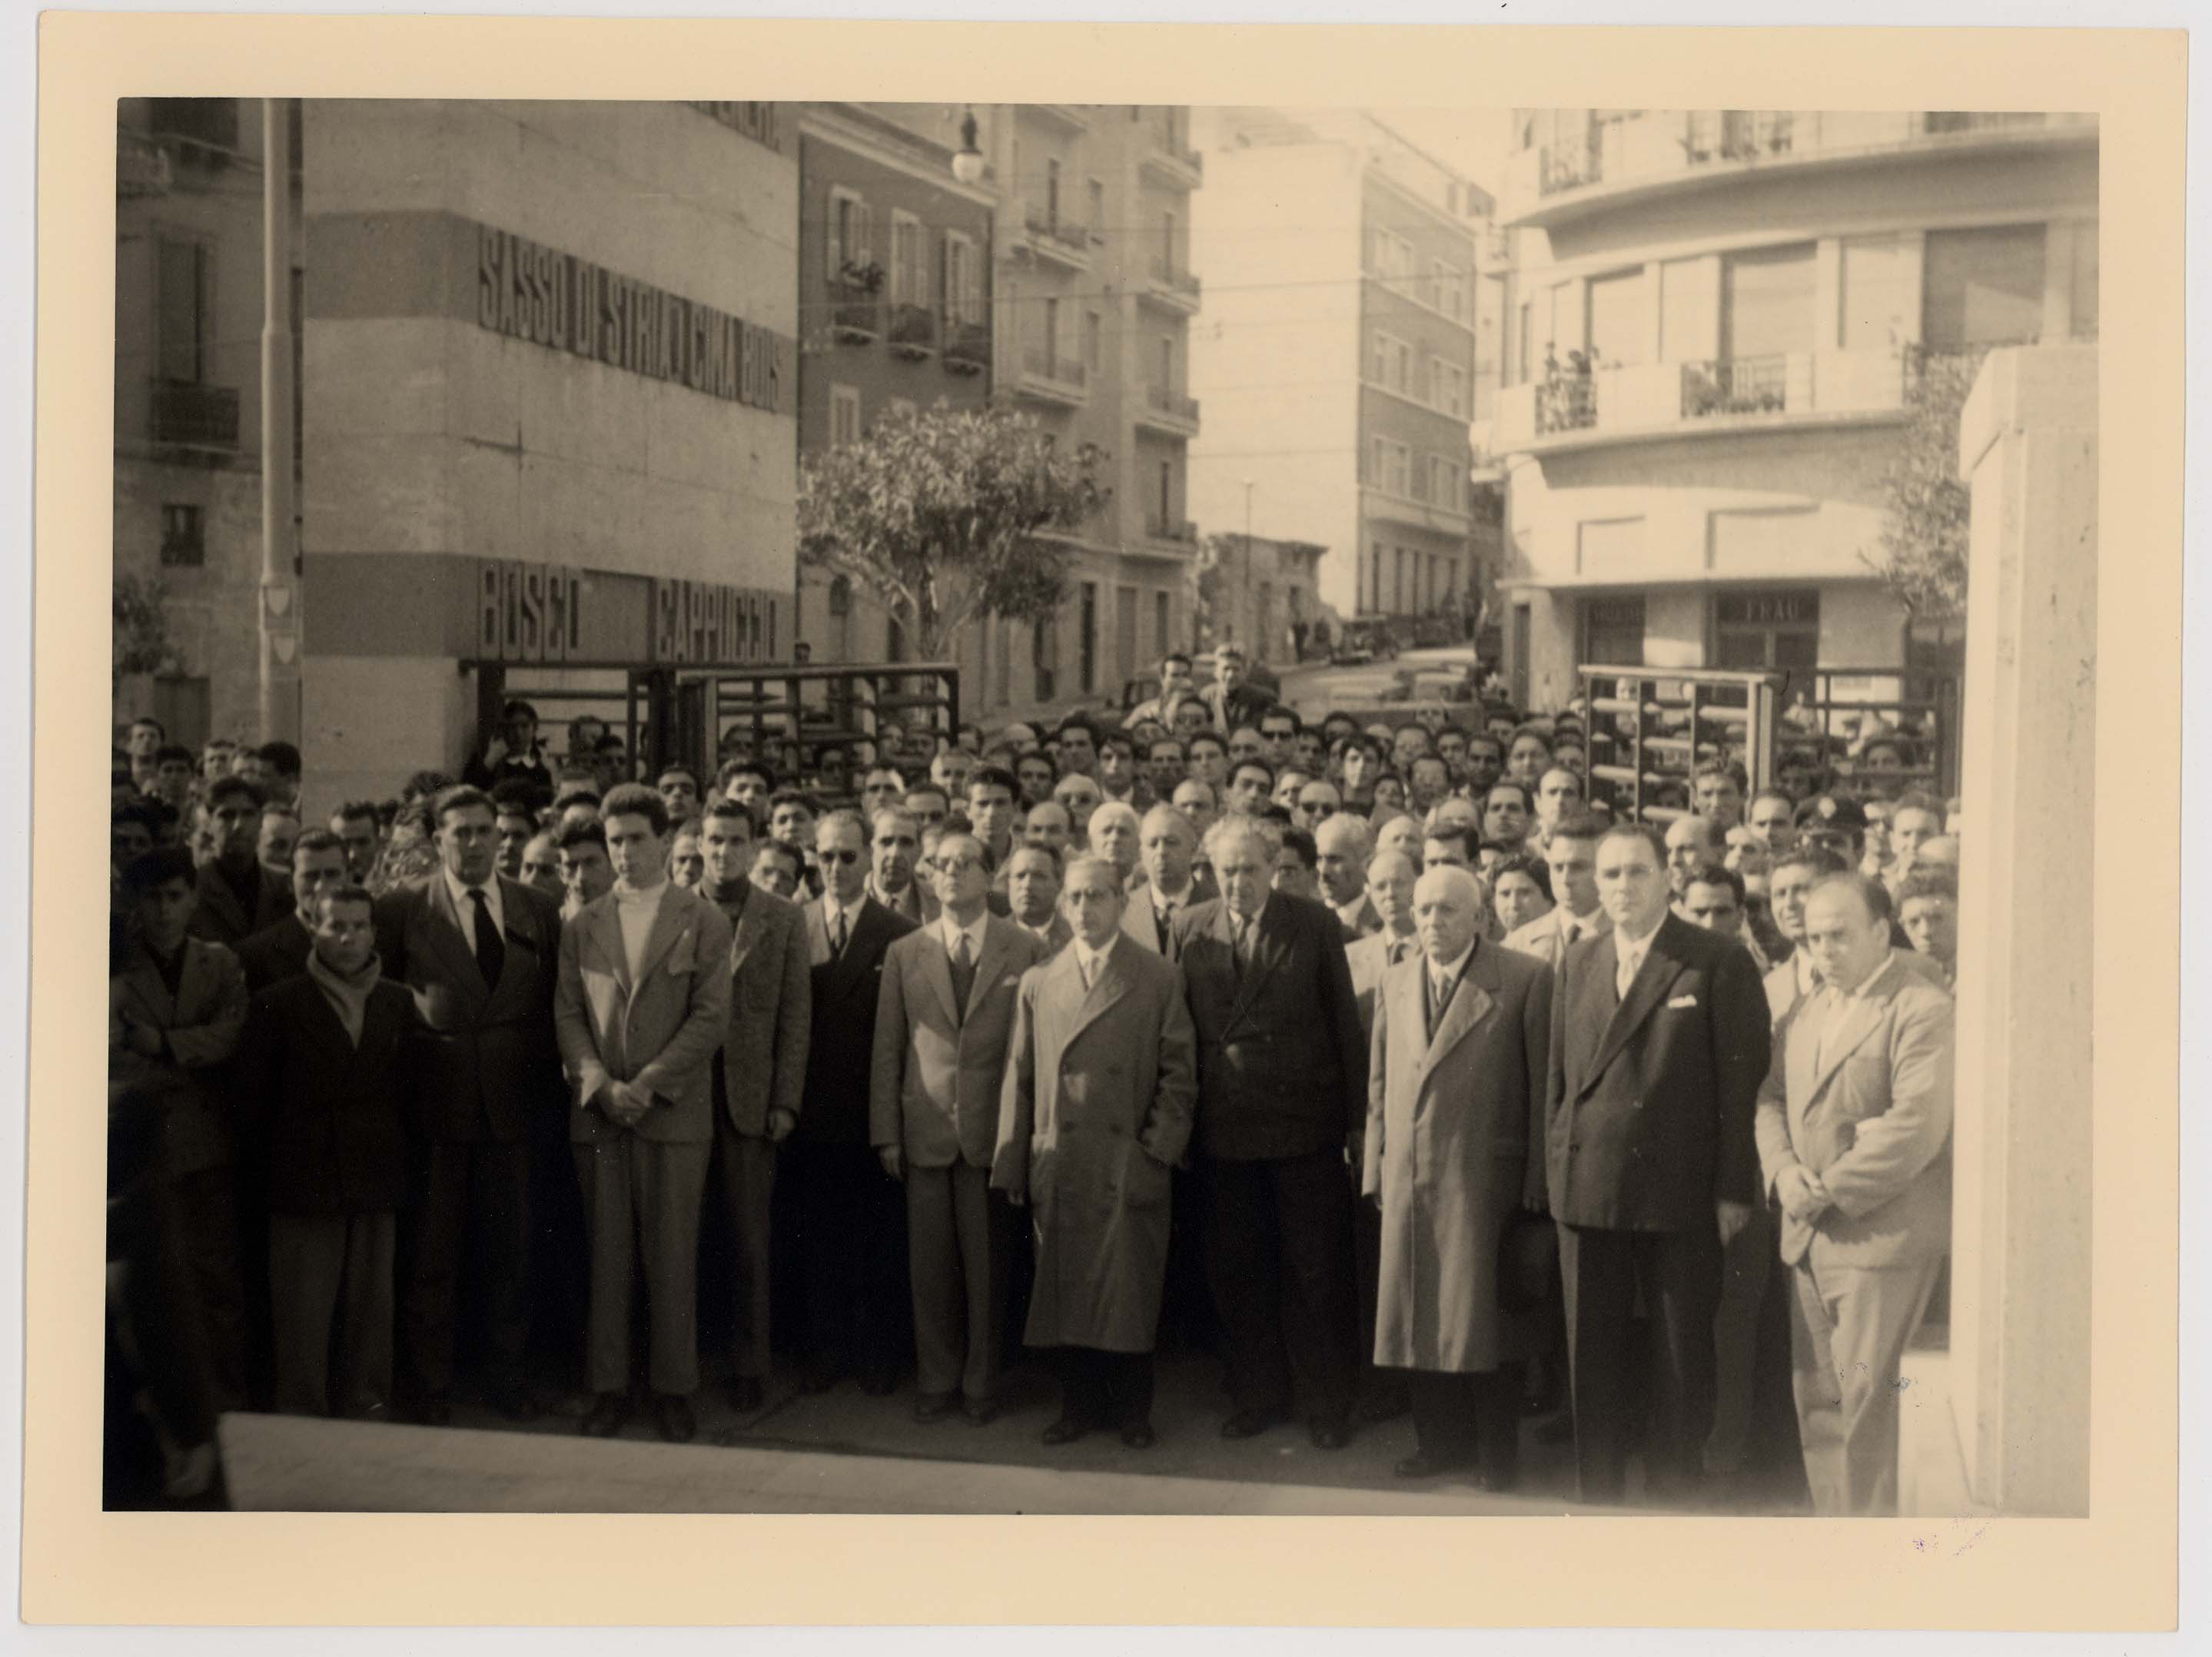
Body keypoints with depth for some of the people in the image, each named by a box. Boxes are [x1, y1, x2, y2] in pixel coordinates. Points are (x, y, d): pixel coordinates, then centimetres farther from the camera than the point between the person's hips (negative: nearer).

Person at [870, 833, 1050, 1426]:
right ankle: (938, 1382, 18)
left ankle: (981, 1384, 16)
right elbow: (887, 1048, 7)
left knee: (987, 1265, 3)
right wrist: (886, 1133, 2)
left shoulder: (1025, 952, 2)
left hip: (992, 1131, -2)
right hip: (925, 1131, 2)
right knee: (930, 1266, 6)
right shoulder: (904, 953, 8)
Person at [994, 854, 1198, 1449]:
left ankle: (1132, 1412, 14)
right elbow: (1018, 1078, 11)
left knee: (1131, 1294, 0)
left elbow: (1179, 1072, 2)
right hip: (1059, 1169, 2)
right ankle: (1079, 1407, 19)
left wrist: (1158, 1150, -8)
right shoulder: (1037, 983, 11)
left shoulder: (1159, 979, 3)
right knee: (1066, 1291, 6)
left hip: (1131, 1170, -2)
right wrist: (1012, 1165, 6)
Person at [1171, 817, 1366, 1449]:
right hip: (1224, 1129, 2)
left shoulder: (1316, 926, -2)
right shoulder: (1189, 931, 4)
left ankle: (1324, 1403, 18)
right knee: (1234, 1270, 9)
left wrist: (1357, 1117, -3)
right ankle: (1258, 1394, 24)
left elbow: (1345, 1024, -1)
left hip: (1305, 1123, -2)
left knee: (1316, 1271, 5)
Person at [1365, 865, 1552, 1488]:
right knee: (1414, 1317, 10)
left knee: (1482, 1317, 1)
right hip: (1407, 1179, 5)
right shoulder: (1395, 983, 13)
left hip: (1483, 1177, -5)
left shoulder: (1525, 980, -5)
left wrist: (1535, 1181, -8)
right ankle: (1440, 1439, 27)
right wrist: (1375, 1168, 11)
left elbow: (1543, 1085, -6)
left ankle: (1497, 1453, 17)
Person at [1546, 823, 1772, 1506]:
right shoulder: (1578, 964, 11)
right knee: (1592, 1362, 10)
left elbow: (1741, 1083, -6)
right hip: (1588, 1193, 4)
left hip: (1681, 1197, -4)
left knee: (1682, 1365, 6)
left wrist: (1733, 1192, -9)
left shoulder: (1719, 963, -4)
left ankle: (1672, 1494, 20)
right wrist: (1556, 1172, 8)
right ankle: (1595, 1494, 22)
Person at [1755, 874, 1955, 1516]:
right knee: (1818, 1397, 11)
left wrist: (1832, 1190, -16)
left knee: (1863, 1396, -6)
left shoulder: (1922, 1011, -10)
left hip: (1882, 1234, -7)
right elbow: (1769, 1098, 15)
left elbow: (1917, 1126, -18)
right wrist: (1784, 1169, -4)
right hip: (1810, 1237, 7)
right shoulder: (1808, 1011, 16)